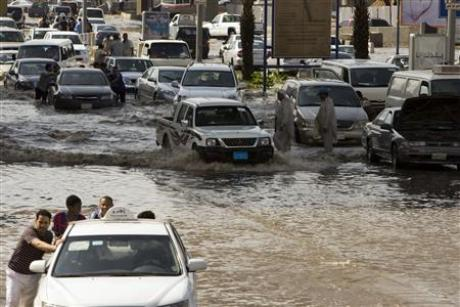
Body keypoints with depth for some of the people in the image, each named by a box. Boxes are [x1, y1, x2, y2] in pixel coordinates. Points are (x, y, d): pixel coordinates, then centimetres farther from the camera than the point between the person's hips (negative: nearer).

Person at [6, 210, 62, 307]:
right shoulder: (29, 232, -27)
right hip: (16, 273, -6)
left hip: (33, 276, 6)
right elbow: (38, 244, -47)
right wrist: (54, 247, -66)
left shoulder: (49, 235, -3)